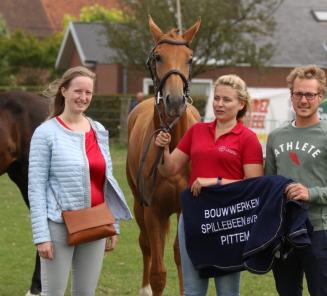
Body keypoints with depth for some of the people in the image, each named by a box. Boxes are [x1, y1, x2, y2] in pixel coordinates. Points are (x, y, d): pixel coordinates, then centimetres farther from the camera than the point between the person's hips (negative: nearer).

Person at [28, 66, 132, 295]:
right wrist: (41, 235, -15)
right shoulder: (46, 133, -8)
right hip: (60, 226, -5)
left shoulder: (99, 131, 8)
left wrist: (114, 226, 13)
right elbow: (36, 186, -10)